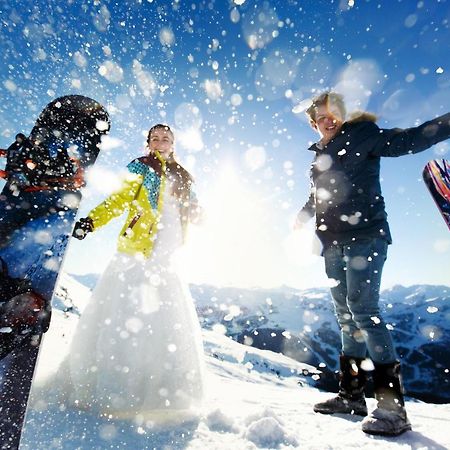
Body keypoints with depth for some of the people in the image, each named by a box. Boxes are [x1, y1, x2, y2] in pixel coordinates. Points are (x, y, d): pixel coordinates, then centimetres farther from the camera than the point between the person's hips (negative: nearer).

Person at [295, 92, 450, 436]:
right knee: (346, 315, 8)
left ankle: (392, 403, -3)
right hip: (334, 243, 6)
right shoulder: (320, 156, 20)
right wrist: (304, 214, 19)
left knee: (363, 307, -16)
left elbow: (409, 140, -10)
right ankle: (352, 394, 19)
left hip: (365, 236, -6)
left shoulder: (362, 135, 3)